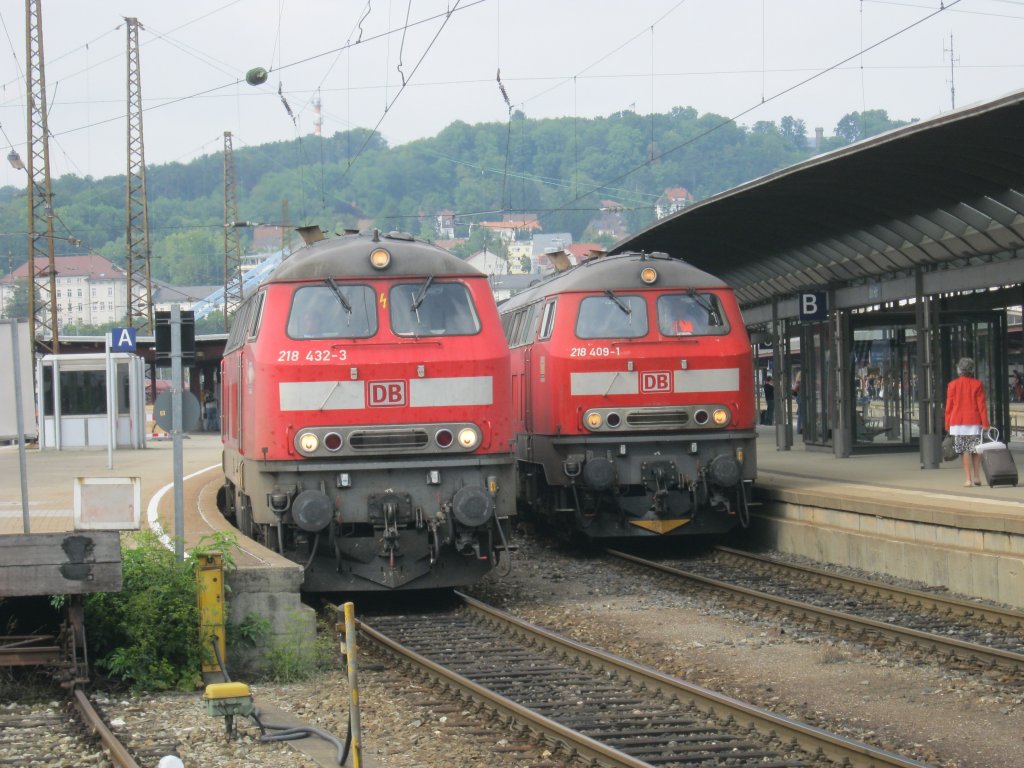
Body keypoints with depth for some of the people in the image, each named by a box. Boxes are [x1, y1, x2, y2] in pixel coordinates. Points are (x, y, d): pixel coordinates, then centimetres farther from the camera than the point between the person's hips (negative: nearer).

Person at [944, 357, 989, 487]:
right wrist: (985, 423, 0)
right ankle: (977, 477, 9)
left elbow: (949, 406, 1)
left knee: (964, 451, 0)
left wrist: (947, 425, 6)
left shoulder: (952, 385, 0)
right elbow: (982, 405, -2)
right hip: (974, 422, 0)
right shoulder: (977, 384, 0)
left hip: (958, 422, 0)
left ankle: (968, 479, -6)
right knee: (976, 450, 11)